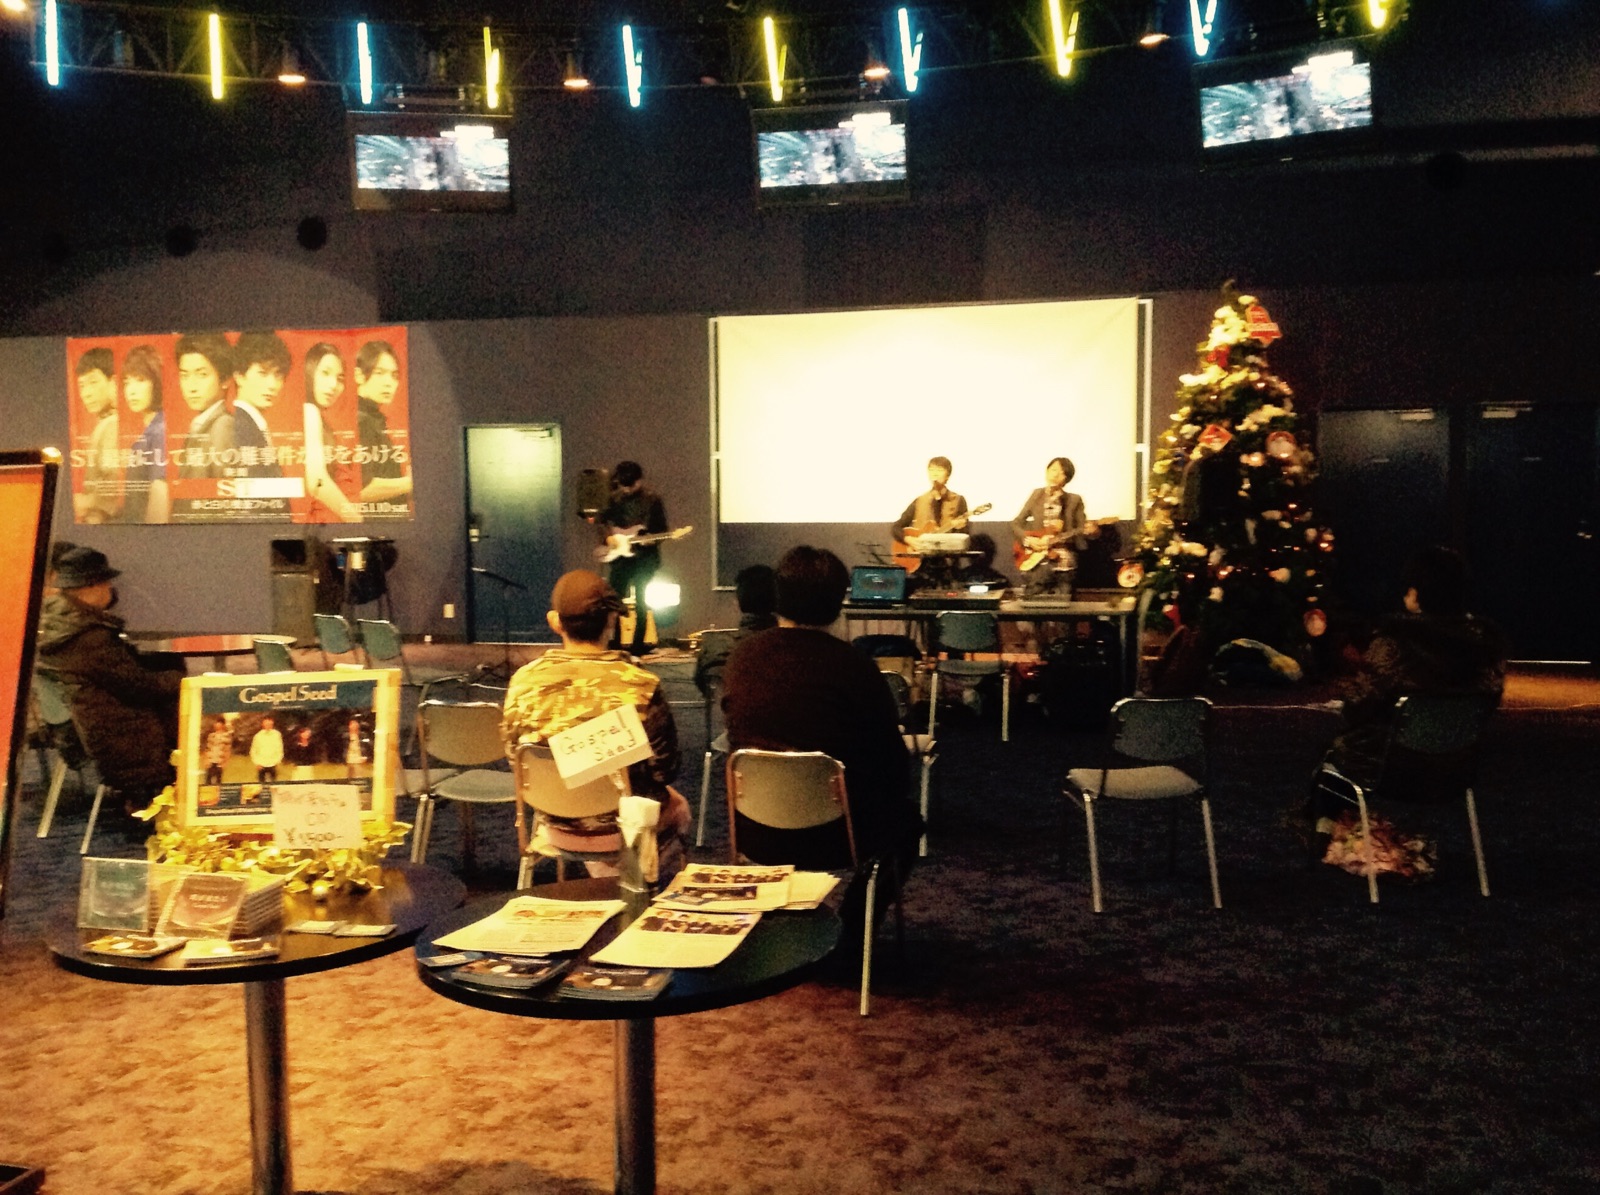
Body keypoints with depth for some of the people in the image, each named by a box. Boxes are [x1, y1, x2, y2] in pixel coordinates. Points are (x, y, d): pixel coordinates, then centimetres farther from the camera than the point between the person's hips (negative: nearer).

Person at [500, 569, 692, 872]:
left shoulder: (523, 682, -16)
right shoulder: (641, 686, -24)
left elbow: (515, 756, -1)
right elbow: (664, 770, -14)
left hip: (558, 829, 3)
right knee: (676, 805, 32)